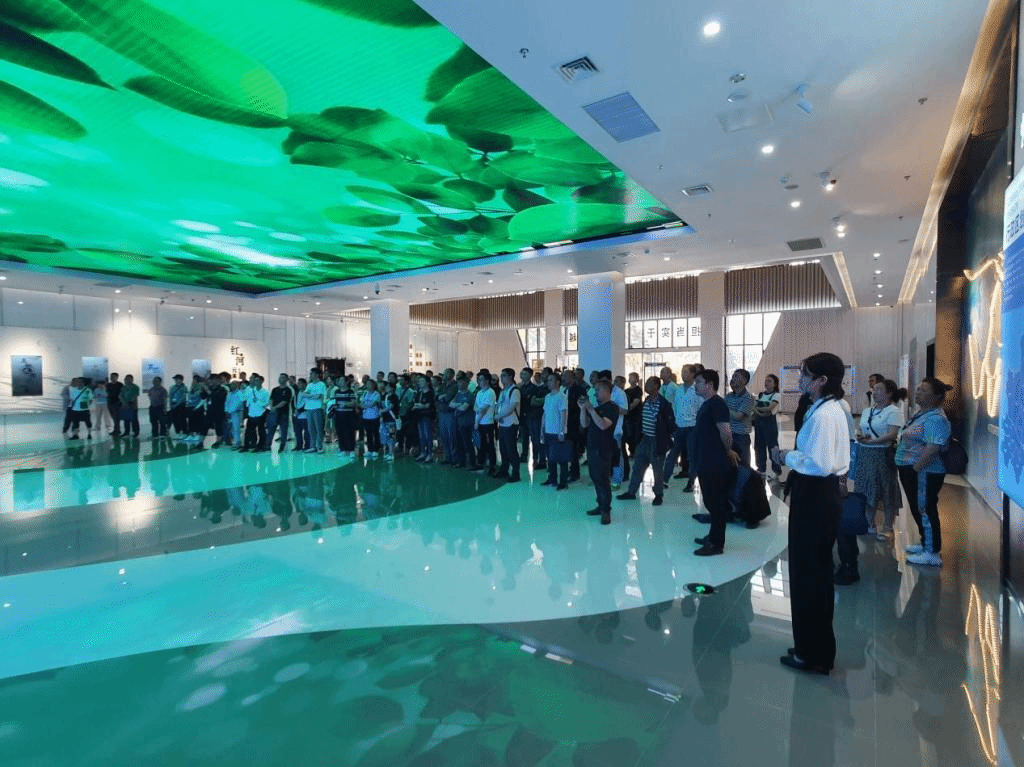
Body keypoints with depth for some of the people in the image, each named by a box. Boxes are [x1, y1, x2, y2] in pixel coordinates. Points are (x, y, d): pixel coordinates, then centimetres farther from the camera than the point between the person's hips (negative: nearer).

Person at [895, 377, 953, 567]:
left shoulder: (936, 419, -19)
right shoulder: (920, 413, 13)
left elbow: (933, 449, -27)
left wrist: (915, 468, -23)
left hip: (924, 473, -10)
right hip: (911, 470, 10)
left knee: (925, 510, 0)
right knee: (917, 509, 20)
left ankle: (932, 553, 11)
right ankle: (925, 543, 35)